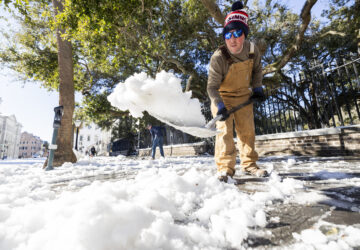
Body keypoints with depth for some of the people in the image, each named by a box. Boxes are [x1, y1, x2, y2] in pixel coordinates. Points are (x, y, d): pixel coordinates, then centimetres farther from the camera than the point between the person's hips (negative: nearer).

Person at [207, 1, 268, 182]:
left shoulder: (252, 49, -9)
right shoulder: (218, 57, -25)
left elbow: (257, 69, 11)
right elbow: (212, 86, -26)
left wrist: (257, 87, 2)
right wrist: (219, 105, -40)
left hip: (243, 95, 5)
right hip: (222, 96, -4)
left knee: (247, 129, 5)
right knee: (225, 129, -14)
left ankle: (249, 164, 19)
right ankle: (225, 168, -7)